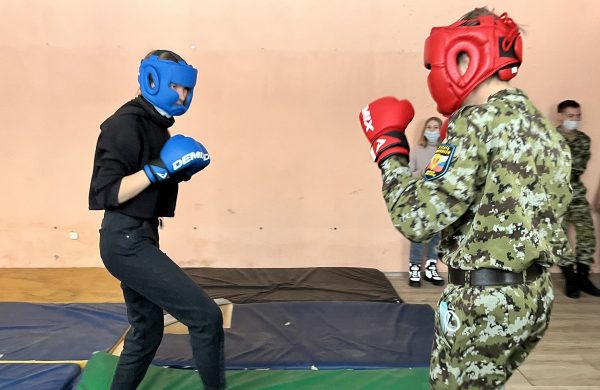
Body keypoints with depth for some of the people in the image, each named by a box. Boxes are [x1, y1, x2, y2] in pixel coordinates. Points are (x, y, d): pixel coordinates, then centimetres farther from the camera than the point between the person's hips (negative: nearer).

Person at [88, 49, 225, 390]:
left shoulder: (156, 125, 14)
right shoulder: (126, 124, -14)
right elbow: (106, 193, -20)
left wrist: (183, 169, 2)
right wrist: (158, 168, -26)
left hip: (137, 240, 10)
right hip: (126, 242, -10)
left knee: (147, 331, 20)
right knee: (206, 317, -11)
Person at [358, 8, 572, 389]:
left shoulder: (479, 121, -17)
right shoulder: (542, 125, 11)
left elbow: (418, 218, -22)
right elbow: (535, 214, 15)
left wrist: (389, 146, -9)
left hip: (484, 300, -9)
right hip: (534, 297, 9)